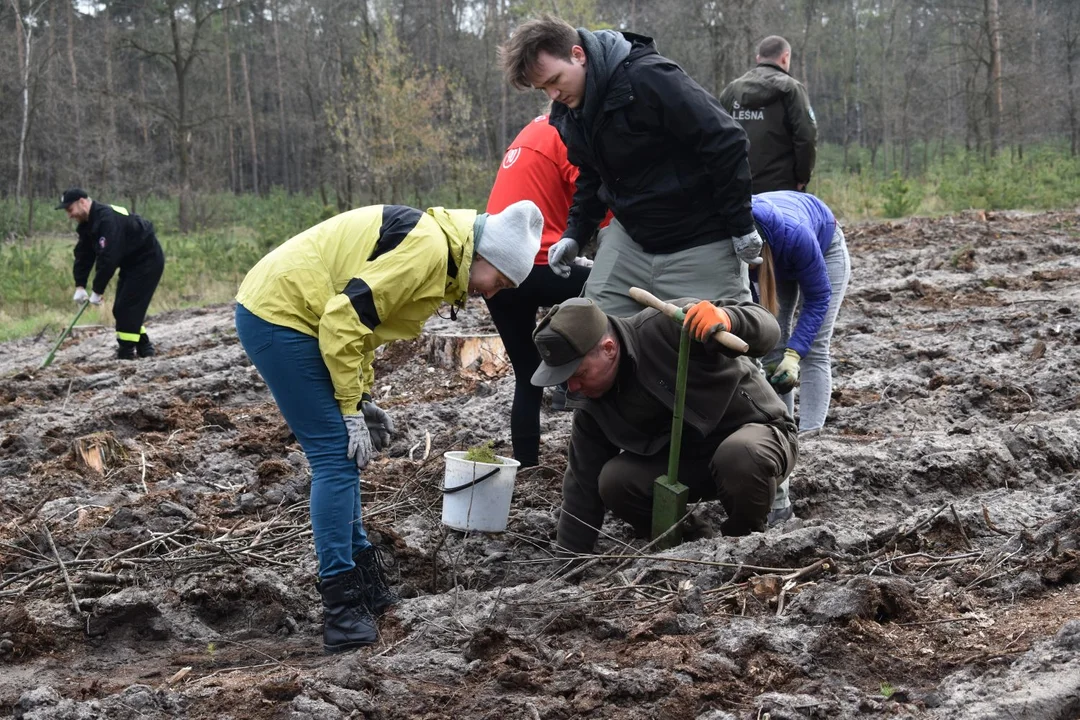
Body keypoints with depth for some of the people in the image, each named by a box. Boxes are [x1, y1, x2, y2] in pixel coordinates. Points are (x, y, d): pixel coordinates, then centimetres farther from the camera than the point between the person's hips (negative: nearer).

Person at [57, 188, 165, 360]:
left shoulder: (107, 219, -29)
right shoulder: (88, 224, 4)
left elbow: (108, 258, -32)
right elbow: (83, 255, 3)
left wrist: (97, 291, -27)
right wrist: (80, 286, -8)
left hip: (148, 260, -10)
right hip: (131, 262, 10)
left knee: (127, 307, -14)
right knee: (121, 308, 9)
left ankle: (126, 354, -9)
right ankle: (144, 349, 17)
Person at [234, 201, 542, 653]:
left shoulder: (440, 255, 14)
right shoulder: (428, 247, -18)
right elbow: (345, 318, -23)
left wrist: (362, 399, 14)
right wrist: (351, 408, -15)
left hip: (276, 311, 11)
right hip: (277, 314, -11)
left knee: (340, 456, 15)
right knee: (337, 455, -10)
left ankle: (364, 583, 24)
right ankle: (342, 611, -8)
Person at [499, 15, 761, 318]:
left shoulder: (647, 77, -25)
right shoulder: (569, 113, 1)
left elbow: (725, 143, -23)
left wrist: (742, 227, -18)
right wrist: (575, 233, 6)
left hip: (701, 243, -7)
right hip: (630, 239, 7)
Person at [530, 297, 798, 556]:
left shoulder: (666, 327, -27)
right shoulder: (594, 410, -8)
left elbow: (766, 328, -26)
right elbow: (583, 488, -3)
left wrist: (725, 319, -49)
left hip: (759, 432, -4)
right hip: (690, 458, 4)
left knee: (741, 454, -40)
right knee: (614, 481, -20)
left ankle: (745, 539, -10)